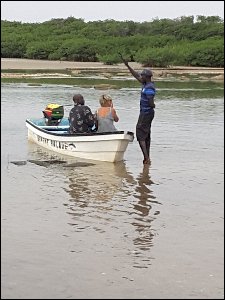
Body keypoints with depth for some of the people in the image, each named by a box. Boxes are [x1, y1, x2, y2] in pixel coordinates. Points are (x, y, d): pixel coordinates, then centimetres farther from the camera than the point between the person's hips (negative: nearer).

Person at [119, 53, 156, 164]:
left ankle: (146, 158, -12)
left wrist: (153, 106, -4)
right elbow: (136, 75, 19)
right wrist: (127, 65, 19)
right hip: (146, 113, 10)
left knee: (140, 135, -9)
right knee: (146, 135, 13)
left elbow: (151, 103, -27)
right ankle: (147, 158, 18)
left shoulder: (149, 88, -21)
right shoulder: (146, 84, 8)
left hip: (146, 113, -10)